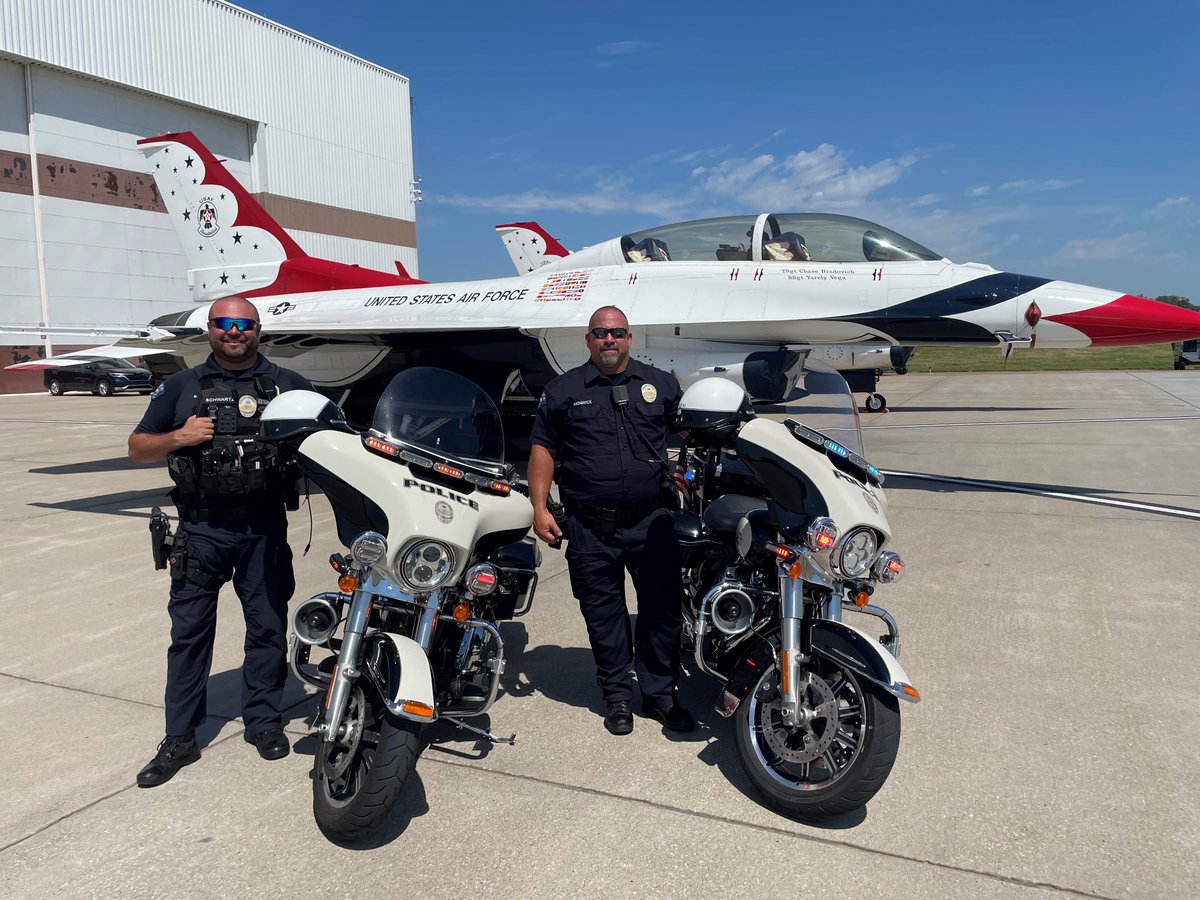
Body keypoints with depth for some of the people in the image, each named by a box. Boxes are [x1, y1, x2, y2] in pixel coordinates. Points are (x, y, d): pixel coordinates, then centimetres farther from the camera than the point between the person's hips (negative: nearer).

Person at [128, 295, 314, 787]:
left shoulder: (288, 385, 7)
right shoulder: (181, 386, 8)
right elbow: (137, 447, 9)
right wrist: (178, 437, -11)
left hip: (265, 529, 0)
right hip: (201, 529, 0)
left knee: (268, 627, 7)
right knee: (189, 631, 4)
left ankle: (263, 720, 23)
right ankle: (180, 738, 14)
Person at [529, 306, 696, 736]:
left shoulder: (661, 384, 9)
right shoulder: (563, 390, 7)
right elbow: (543, 449, 7)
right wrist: (540, 508, -1)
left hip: (650, 520, 1)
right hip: (590, 526, -1)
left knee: (663, 608, 5)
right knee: (603, 614, 9)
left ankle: (660, 694, 22)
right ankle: (617, 697, 25)